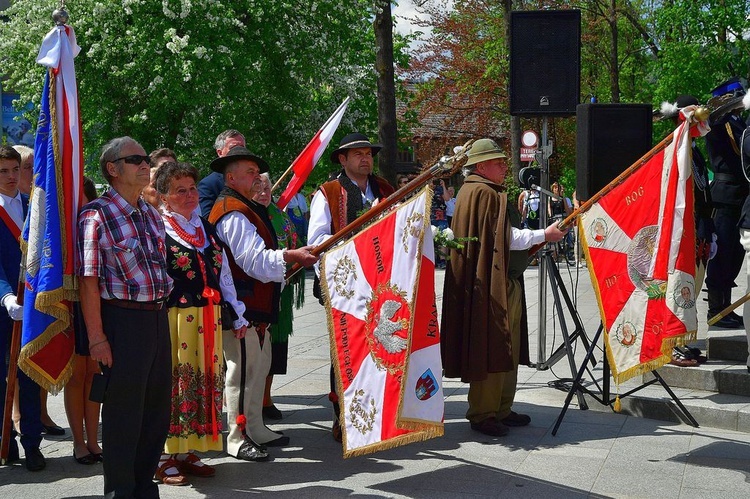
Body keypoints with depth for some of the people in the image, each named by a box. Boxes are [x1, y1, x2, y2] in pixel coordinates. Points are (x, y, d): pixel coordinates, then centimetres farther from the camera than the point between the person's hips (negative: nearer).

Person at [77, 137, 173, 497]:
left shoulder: (151, 213, 12)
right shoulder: (97, 214, -11)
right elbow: (88, 280, -14)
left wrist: (161, 315, 15)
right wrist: (97, 337, -17)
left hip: (158, 317, 7)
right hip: (123, 319, -7)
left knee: (158, 409, 14)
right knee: (124, 413, 2)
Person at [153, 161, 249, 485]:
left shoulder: (207, 230, 17)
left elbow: (224, 275, 20)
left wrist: (236, 316, 19)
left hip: (208, 321, 7)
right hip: (172, 320, -7)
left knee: (205, 382, 9)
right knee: (173, 383, -5)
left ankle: (186, 451, 20)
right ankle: (163, 457, 5)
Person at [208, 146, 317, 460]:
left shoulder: (246, 209, 19)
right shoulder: (232, 213, -16)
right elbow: (254, 260, -26)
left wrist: (293, 259, 19)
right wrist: (291, 256, -32)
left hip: (257, 306, 11)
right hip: (241, 307, -11)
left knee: (259, 366, 18)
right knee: (243, 369, -6)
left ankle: (255, 429, 29)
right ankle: (237, 439, 2)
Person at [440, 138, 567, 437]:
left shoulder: (491, 192, 20)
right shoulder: (482, 193, -13)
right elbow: (504, 238, -17)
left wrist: (535, 238, 13)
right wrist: (543, 236, -10)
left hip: (506, 283, 11)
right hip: (492, 286, -11)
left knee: (508, 351, 14)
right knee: (490, 350, -6)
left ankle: (501, 410, 21)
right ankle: (482, 415, 1)